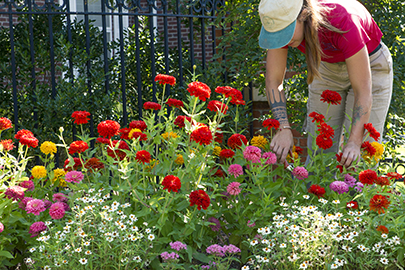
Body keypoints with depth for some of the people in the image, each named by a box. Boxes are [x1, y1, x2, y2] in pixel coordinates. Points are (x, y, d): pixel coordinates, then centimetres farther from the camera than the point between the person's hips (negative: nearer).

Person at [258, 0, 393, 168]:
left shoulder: (342, 23, -39)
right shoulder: (281, 23, -26)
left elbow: (363, 92, -36)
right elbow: (273, 81, -19)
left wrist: (354, 142, -46)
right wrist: (284, 129, -31)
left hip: (370, 64, -4)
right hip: (327, 67, 4)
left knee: (358, 158, -9)